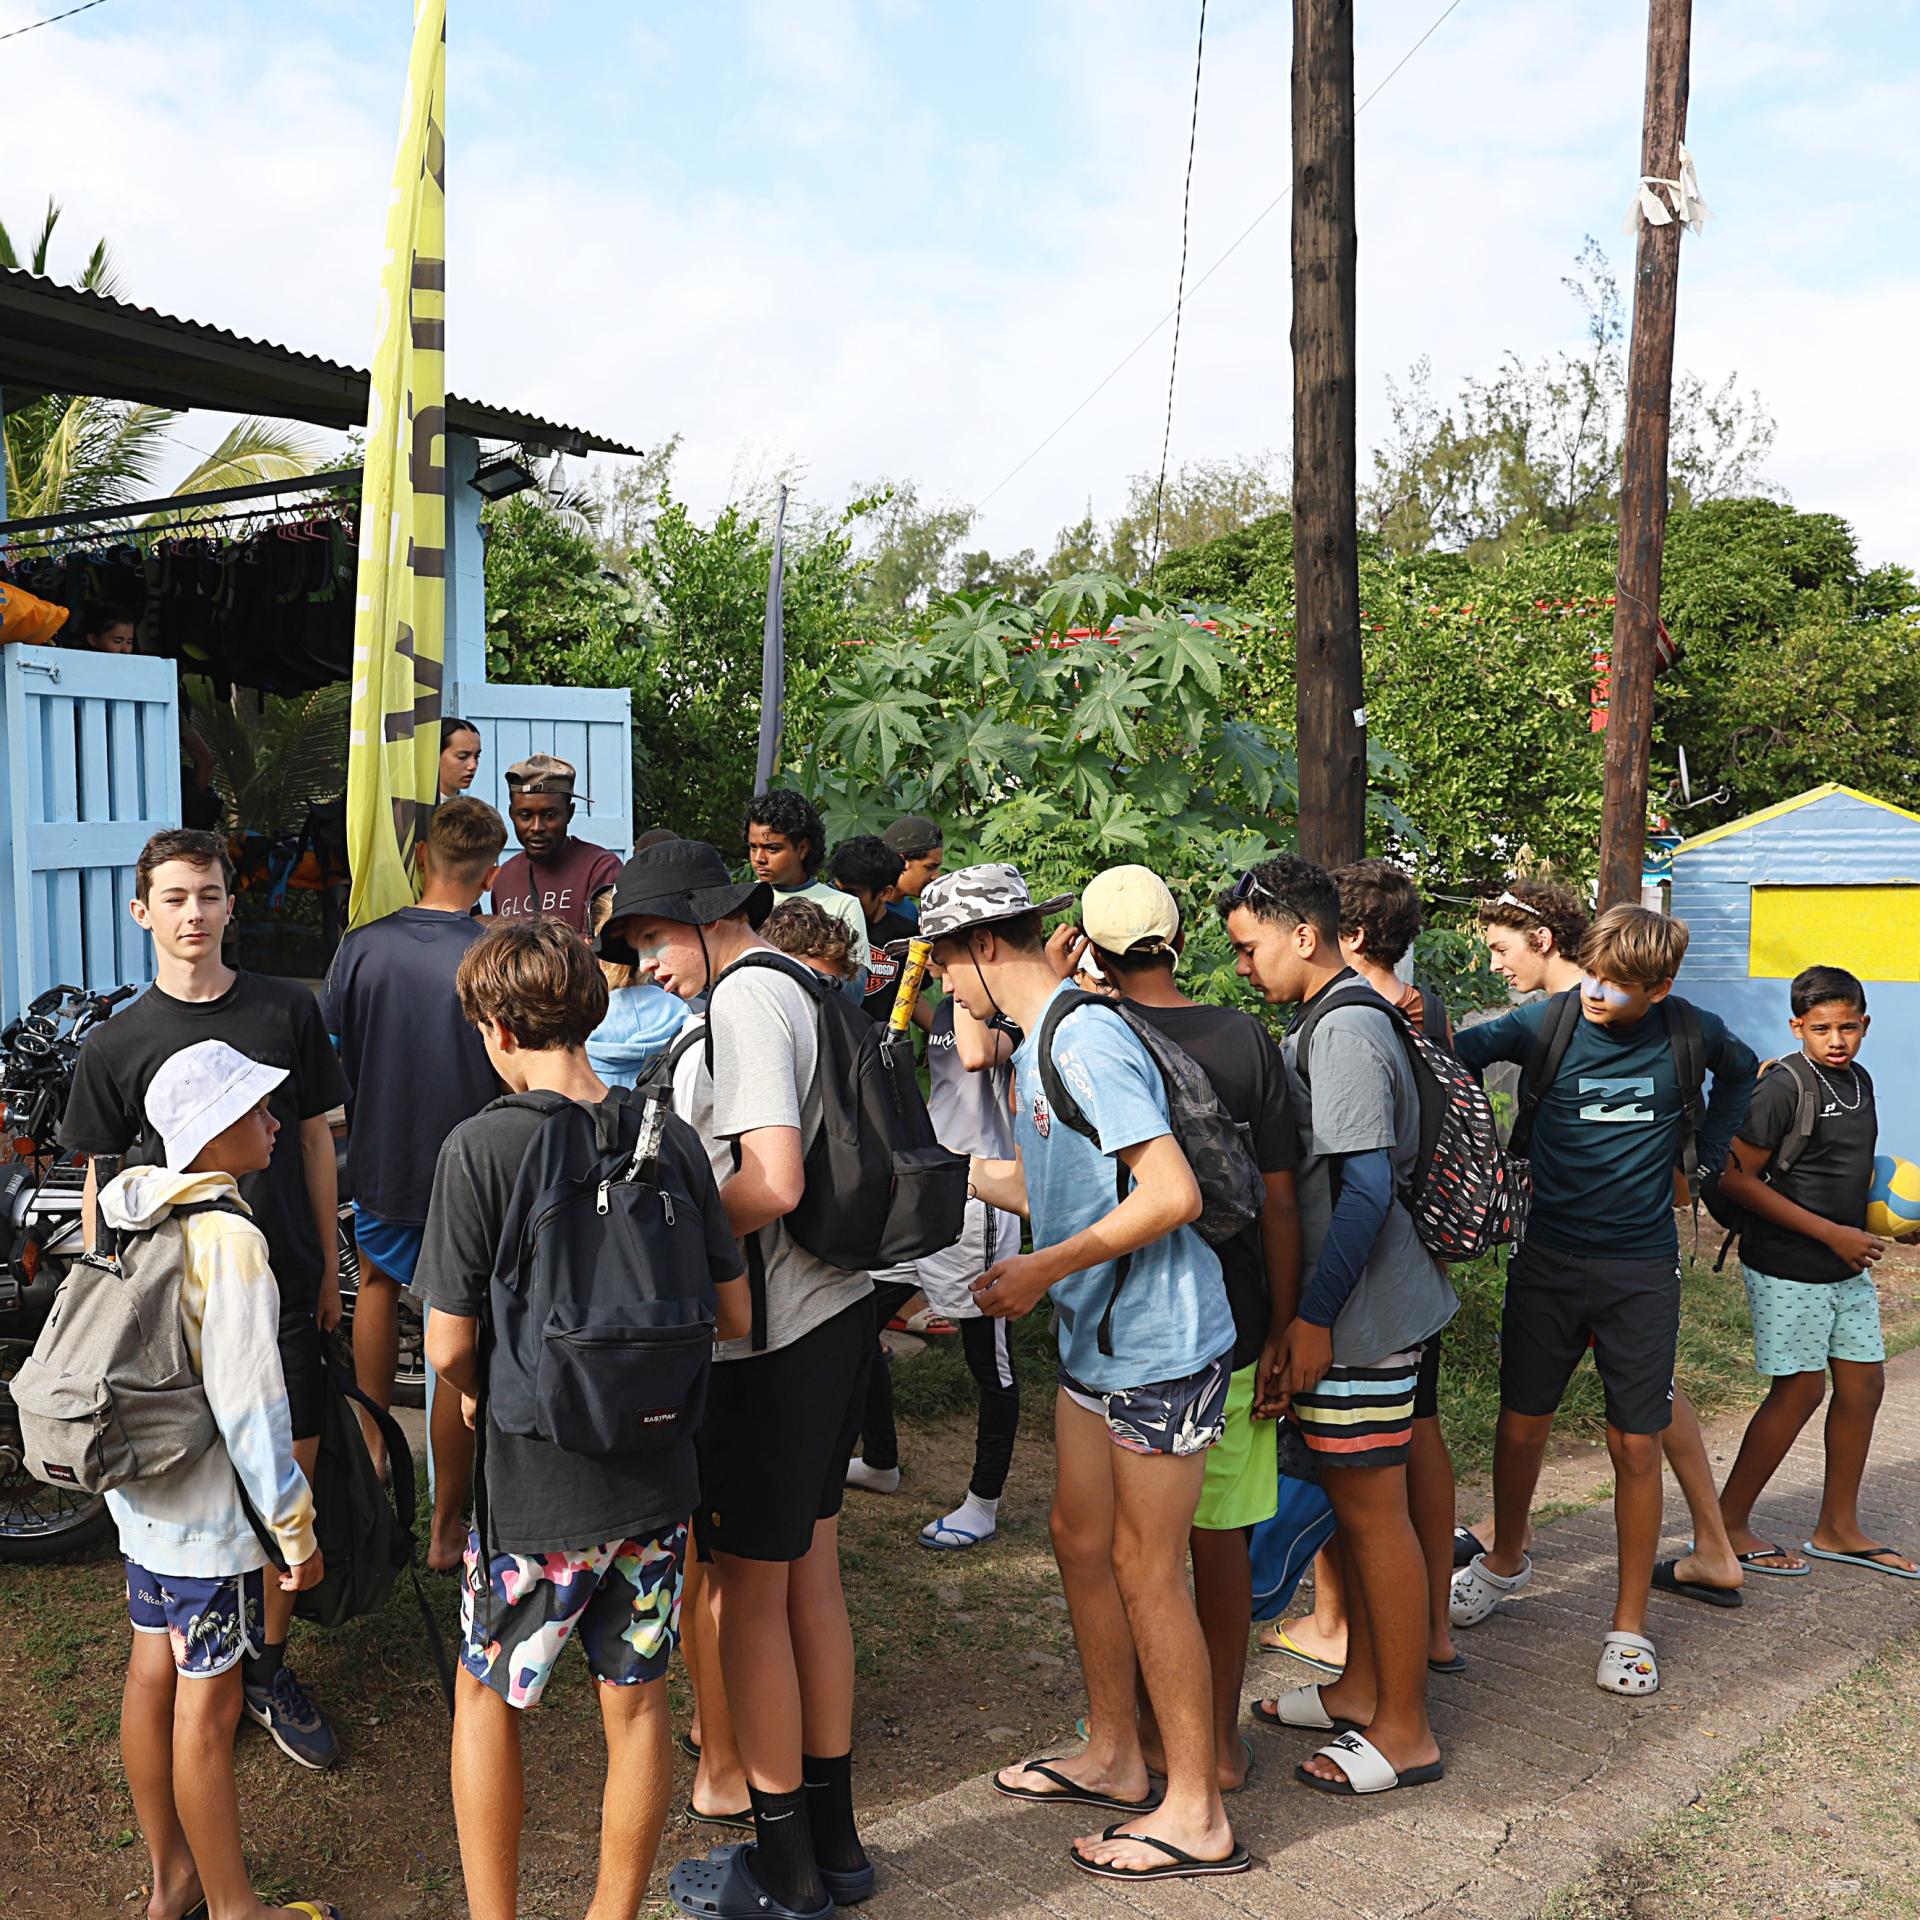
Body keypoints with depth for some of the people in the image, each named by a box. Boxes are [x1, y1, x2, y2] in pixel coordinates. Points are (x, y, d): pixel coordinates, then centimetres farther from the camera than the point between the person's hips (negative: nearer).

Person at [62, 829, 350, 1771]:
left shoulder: (288, 1010, 2)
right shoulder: (115, 1044, -1)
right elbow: (102, 1185, 4)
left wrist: (330, 1267, 9)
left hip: (286, 1294, 1)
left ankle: (269, 1667, 23)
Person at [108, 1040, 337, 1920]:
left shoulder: (128, 1213, 1)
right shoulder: (230, 1240, -24)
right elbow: (248, 1409, -23)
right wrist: (297, 1528, -14)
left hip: (141, 1491, 9)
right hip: (207, 1512, -8)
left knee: (152, 1673, 18)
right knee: (207, 1706, 4)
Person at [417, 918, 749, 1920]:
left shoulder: (481, 1146, -16)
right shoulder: (671, 1140, -4)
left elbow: (448, 1345, -15)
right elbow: (734, 1311, 2)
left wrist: (475, 1389, 7)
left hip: (537, 1484, -3)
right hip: (657, 1473, 4)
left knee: (485, 1697, 18)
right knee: (636, 1701, 17)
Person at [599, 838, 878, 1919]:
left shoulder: (745, 1000, -16)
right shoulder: (800, 988, 13)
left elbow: (773, 1183, -26)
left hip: (772, 1339, -9)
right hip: (839, 1312, 9)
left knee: (747, 1595, 4)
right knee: (811, 1579, 17)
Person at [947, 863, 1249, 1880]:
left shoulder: (1086, 1041, -20)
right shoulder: (1036, 1048, 11)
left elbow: (1171, 1193, -26)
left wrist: (1041, 1270, -21)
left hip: (1159, 1344, -10)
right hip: (1095, 1340, 10)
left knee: (1147, 1570, 1)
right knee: (1081, 1543, 18)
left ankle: (1195, 1816, 17)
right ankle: (1114, 1759, 36)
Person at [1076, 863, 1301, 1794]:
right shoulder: (1247, 1038, -5)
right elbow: (1278, 1201, -3)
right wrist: (1281, 1332, 4)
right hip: (1233, 1330, 3)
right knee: (1222, 1538, 14)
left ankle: (1151, 1734, 27)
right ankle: (1223, 1737, 26)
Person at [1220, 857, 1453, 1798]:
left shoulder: (1345, 1032, -18)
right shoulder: (1329, 1023, 14)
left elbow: (1367, 1190, -25)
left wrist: (1314, 1317, -24)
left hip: (1362, 1315, -10)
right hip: (1348, 1307, 10)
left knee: (1373, 1510, 0)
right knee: (1350, 1498, 18)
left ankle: (1404, 1731, 13)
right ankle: (1361, 1686, 33)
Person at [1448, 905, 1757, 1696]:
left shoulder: (1691, 1033, -3)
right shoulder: (1547, 1023, -9)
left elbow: (1740, 1070, 19)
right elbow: (1464, 1051, -21)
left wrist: (1703, 1158, 11)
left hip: (1641, 1272, 0)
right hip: (1548, 1262, 0)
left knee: (1636, 1447, 3)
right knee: (1521, 1427, 11)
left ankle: (1630, 1627, 19)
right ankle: (1504, 1560, 39)